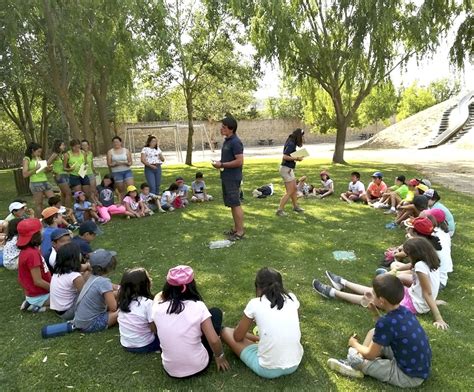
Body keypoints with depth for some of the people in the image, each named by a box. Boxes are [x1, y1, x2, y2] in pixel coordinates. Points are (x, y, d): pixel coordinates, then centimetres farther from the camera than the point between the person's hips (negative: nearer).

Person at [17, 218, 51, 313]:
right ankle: (37, 304, -4)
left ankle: (33, 303, 10)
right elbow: (38, 281, -24)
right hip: (39, 295, -9)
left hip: (33, 292, 9)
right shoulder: (32, 253, -26)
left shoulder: (26, 250, 3)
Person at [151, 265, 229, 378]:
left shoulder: (158, 308, -11)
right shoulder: (197, 306, -19)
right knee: (216, 312, 11)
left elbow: (159, 296, 15)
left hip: (171, 371, 3)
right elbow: (214, 340, -15)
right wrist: (220, 357, 2)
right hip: (199, 367, -3)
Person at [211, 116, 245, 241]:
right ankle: (236, 228, 24)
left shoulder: (235, 142, -16)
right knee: (231, 204, 14)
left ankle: (240, 231, 5)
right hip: (226, 177, 10)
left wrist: (222, 165, -18)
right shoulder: (227, 141, 13)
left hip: (233, 178, -10)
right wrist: (220, 163, 7)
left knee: (235, 204, -4)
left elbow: (239, 161, -23)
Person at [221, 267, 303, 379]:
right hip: (295, 365, 5)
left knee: (226, 332, 11)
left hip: (268, 370, -5)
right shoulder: (292, 298, 1)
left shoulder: (255, 304, -9)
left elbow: (238, 337, 4)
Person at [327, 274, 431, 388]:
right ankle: (356, 361, 15)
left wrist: (355, 344, 5)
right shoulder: (404, 311, -4)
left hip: (410, 377, -8)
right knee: (374, 333, 13)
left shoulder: (386, 322, -28)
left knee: (353, 354, -10)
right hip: (421, 368, 8)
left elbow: (370, 355, -15)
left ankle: (354, 365, 21)